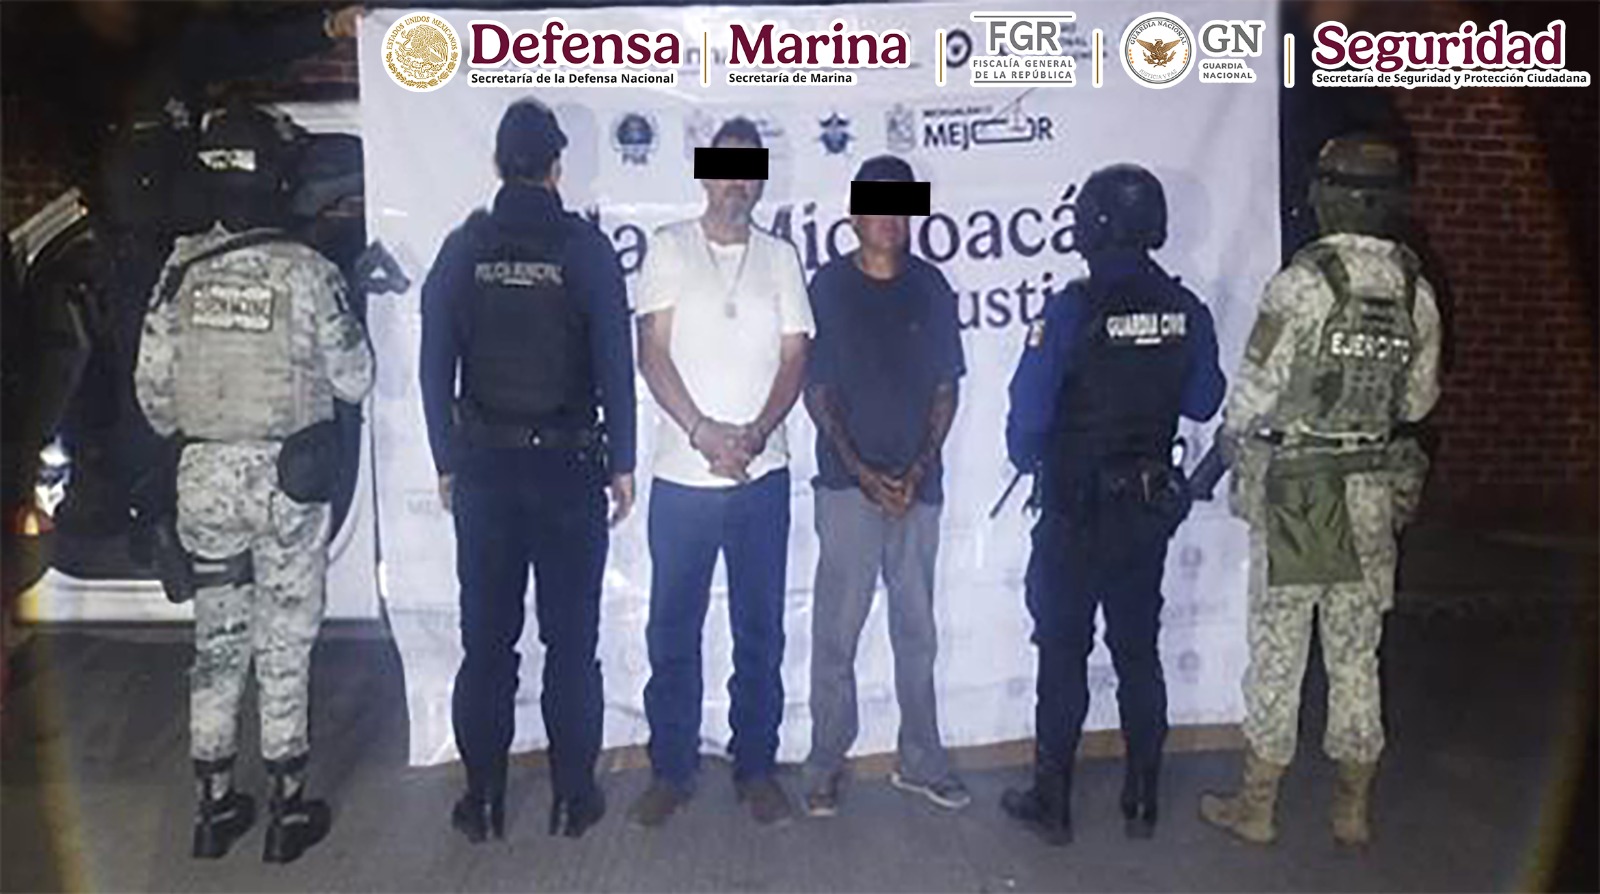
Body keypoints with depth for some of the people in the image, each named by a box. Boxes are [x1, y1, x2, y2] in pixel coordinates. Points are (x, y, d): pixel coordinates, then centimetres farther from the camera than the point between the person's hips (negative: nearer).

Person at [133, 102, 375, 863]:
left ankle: (215, 805, 26)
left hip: (204, 473, 3)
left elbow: (152, 382, 0)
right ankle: (288, 808, 18)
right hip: (287, 473, -3)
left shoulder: (181, 269, -3)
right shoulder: (306, 270, -14)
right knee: (284, 644, 8)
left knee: (217, 639, 15)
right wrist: (348, 329, 12)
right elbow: (354, 378, -8)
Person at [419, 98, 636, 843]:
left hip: (483, 467, 2)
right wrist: (621, 463, 1)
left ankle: (484, 801, 17)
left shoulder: (462, 249, 2)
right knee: (571, 639, 7)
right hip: (568, 466, -2)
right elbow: (615, 363, -7)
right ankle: (572, 797, 15)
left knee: (486, 640, 9)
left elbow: (435, 366, 2)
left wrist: (447, 461, 11)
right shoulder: (585, 249, -5)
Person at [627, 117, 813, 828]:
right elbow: (652, 352, -3)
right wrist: (703, 431, -14)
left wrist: (755, 434, -12)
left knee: (760, 628, 8)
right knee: (673, 629, 6)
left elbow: (794, 359, 4)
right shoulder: (669, 248, 5)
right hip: (682, 474, -1)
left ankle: (756, 768, 22)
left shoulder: (780, 257, 10)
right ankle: (671, 770, 21)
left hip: (762, 474, 1)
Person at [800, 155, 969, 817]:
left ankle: (921, 761, 23)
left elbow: (945, 389, 7)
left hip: (917, 483, 3)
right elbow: (816, 390, -1)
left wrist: (918, 469, -5)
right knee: (836, 630, 1)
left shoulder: (930, 288, 7)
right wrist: (861, 470, -9)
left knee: (917, 630, 10)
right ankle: (826, 765, 14)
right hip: (848, 481, -2)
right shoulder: (829, 286, 1)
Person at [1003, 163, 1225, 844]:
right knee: (1139, 650, 15)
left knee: (1063, 653, 7)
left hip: (1077, 512, -4)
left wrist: (1029, 460, 5)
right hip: (1151, 506, 4)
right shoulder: (1186, 311, -3)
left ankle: (1052, 802, 17)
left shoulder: (1072, 310, -17)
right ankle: (1142, 801, 24)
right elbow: (1202, 403, 8)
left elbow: (1029, 410, -15)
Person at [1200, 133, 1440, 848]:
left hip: (1294, 493, -4)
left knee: (1277, 649, 5)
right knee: (1356, 651, 13)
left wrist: (1233, 443, 7)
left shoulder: (1301, 282, -15)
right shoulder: (1416, 290, 1)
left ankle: (1256, 806, 17)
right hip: (1374, 494, 5)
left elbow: (1254, 392, -12)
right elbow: (1418, 400, 8)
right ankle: (1353, 809, 25)